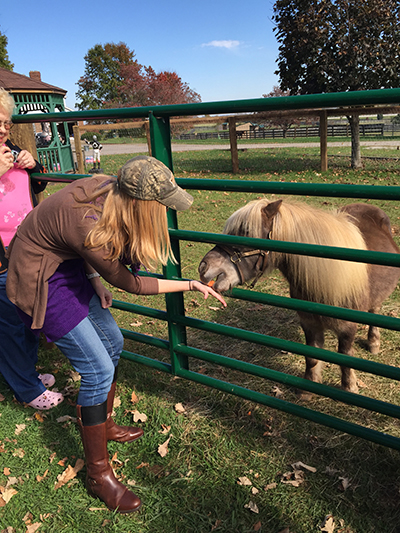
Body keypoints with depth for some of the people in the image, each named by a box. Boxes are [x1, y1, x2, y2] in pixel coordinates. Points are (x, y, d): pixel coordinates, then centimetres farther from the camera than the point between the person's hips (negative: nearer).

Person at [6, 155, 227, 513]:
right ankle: (99, 474, 10)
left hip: (68, 265, 9)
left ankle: (103, 425, 38)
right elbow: (129, 284, -21)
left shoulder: (108, 189, -13)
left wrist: (95, 282, -1)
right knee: (98, 370, -9)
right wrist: (191, 285, -13)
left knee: (112, 343, 15)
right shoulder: (90, 228, -36)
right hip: (40, 283, -9)